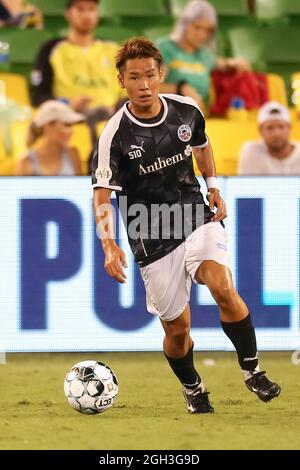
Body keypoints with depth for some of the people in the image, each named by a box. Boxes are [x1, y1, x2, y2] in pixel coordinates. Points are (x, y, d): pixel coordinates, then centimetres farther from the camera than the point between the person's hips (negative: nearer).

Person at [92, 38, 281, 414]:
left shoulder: (187, 110, -3)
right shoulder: (115, 135, -16)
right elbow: (103, 195, -18)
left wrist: (214, 188, 15)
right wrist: (109, 245, -32)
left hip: (197, 219, 2)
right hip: (152, 238, -2)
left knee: (223, 287, -24)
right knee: (177, 330, 3)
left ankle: (252, 370, -7)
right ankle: (192, 389, 33)